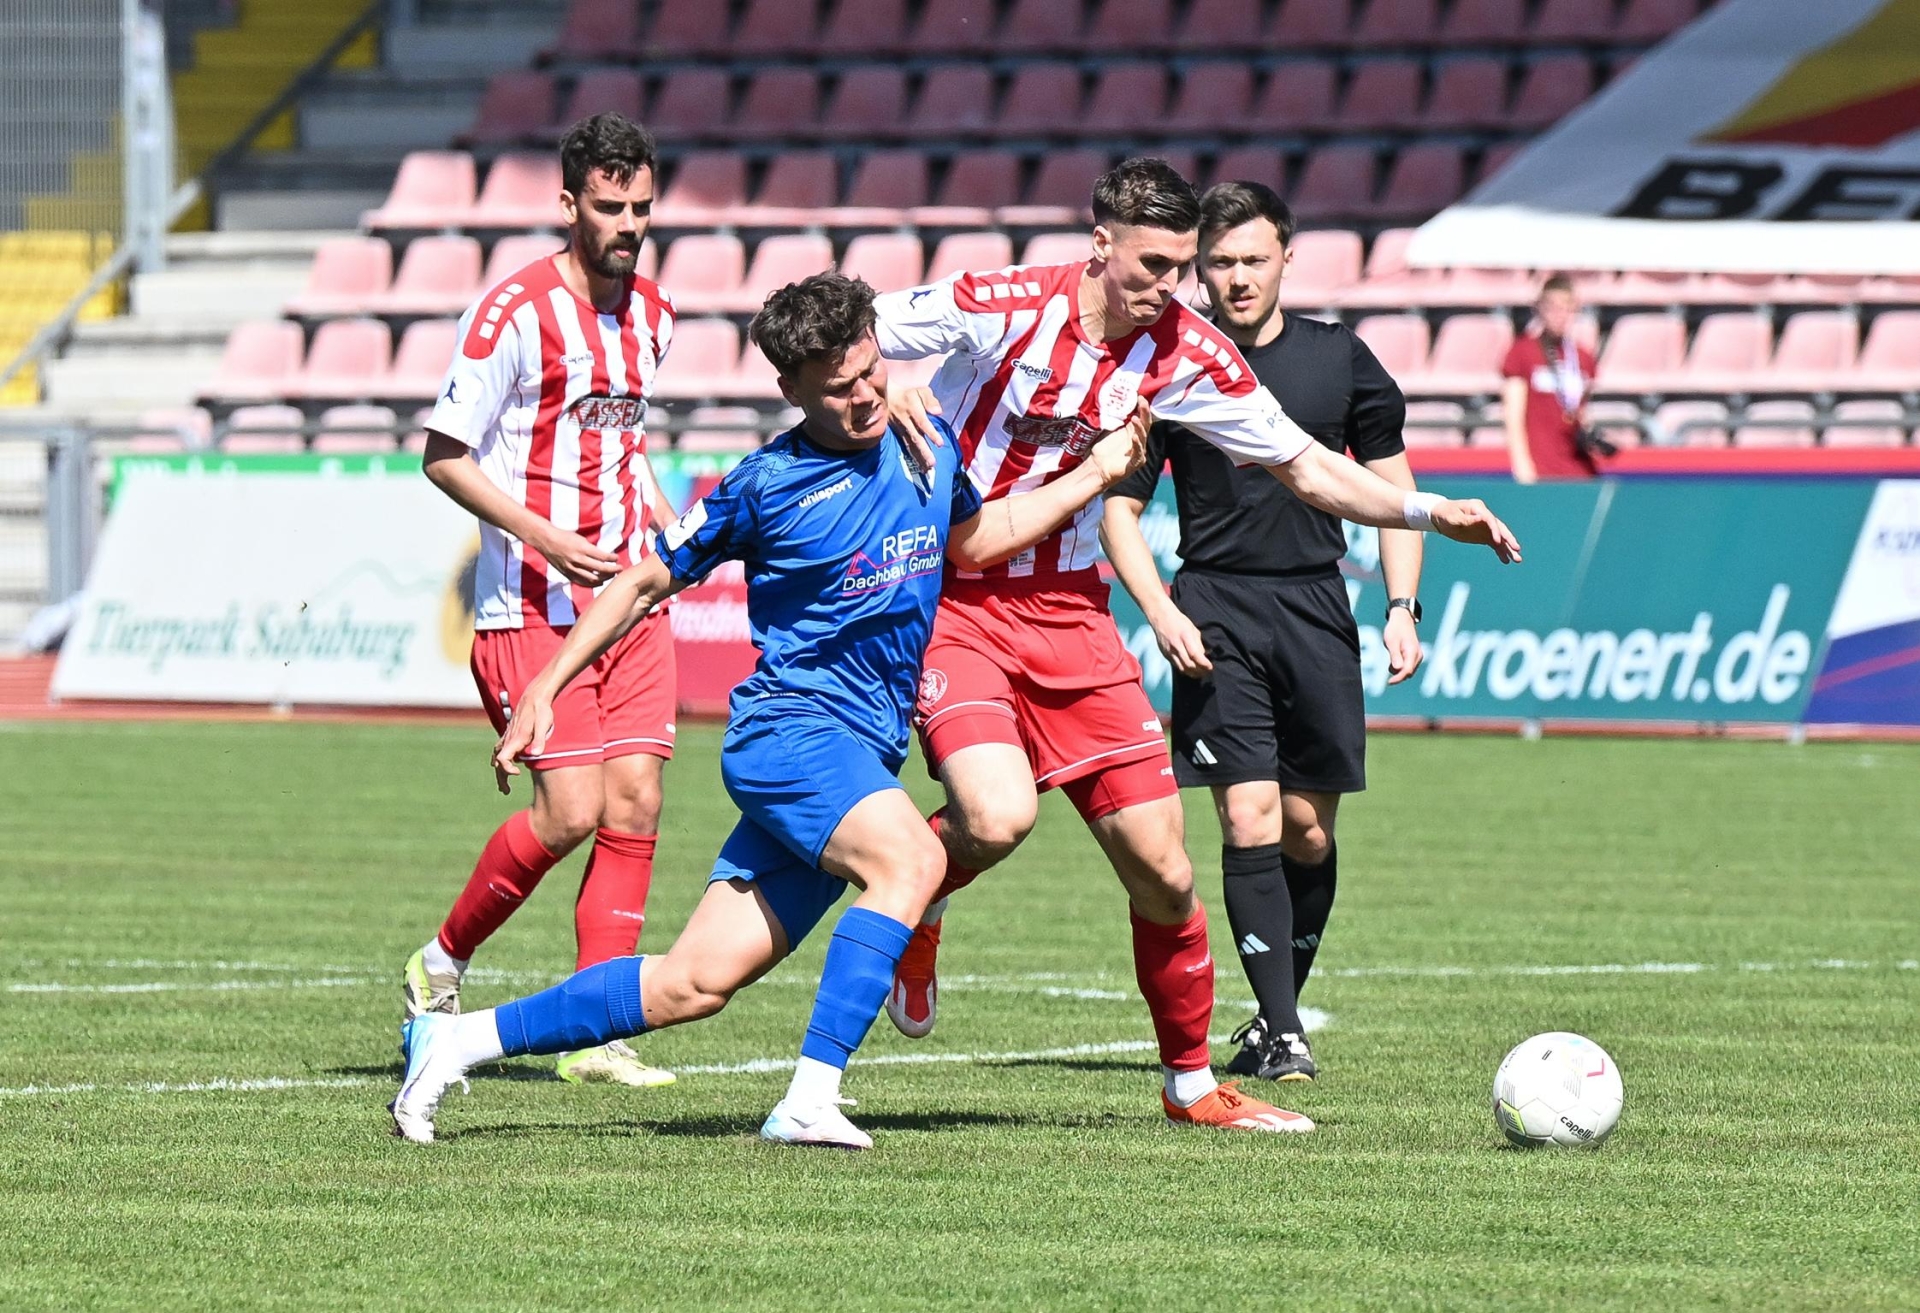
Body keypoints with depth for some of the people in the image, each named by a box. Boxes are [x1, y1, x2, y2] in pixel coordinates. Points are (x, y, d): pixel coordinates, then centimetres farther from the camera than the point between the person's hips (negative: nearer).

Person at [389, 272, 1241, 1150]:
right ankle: (809, 1101, -35)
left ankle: (460, 1040, 12)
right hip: (787, 730, -6)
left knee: (694, 985, 2)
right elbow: (646, 582, 3)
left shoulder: (925, 450, 9)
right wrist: (544, 691, 2)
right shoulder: (766, 485, -8)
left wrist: (1098, 475, 24)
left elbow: (973, 541, 31)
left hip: (863, 759, 6)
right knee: (911, 858, -33)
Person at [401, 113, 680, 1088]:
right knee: (572, 811, -13)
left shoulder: (650, 315, 11)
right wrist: (542, 535, -20)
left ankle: (598, 1034, 2)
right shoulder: (517, 312, -13)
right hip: (532, 606, -7)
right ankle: (441, 962, 11)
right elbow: (444, 457, -11)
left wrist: (665, 516, 12)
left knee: (635, 802, -2)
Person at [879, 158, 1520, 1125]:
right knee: (997, 818, -28)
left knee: (1161, 868, 1)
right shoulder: (1005, 308, -16)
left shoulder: (1185, 352, -3)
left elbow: (1307, 468, 5)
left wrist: (1430, 512, -7)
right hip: (948, 600, -5)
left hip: (1067, 611, 5)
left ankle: (1192, 1081, 20)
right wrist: (882, 394, -29)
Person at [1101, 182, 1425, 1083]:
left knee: (1309, 830, 4)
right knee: (1250, 820, -12)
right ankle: (1281, 1033, -11)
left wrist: (1402, 608, 5)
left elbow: (1391, 484, 15)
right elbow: (1119, 506, 5)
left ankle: (1278, 1012, 20)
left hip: (1317, 609, 2)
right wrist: (1161, 613, -9)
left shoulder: (1339, 359, 8)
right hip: (1217, 612, -2)